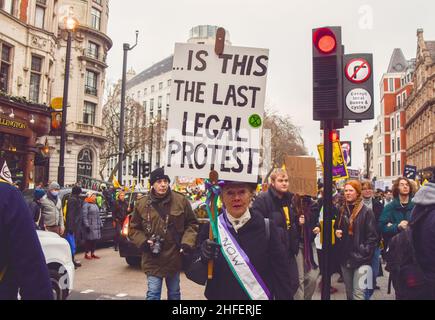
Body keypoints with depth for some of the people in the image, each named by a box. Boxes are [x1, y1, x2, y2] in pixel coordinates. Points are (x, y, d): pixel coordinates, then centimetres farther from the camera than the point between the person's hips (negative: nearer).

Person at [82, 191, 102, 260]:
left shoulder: (95, 205, 19)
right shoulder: (86, 205, -8)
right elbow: (84, 216, -15)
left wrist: (100, 224, 17)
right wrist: (87, 225, -21)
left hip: (96, 226, 8)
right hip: (89, 226, -8)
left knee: (94, 240, 10)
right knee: (88, 240, -3)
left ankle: (92, 253, 18)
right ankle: (86, 254, 6)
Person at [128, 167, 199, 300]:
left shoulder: (181, 201, -4)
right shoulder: (142, 203, -3)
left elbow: (192, 224, 3)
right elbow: (133, 228, 7)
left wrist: (187, 242, -11)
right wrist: (143, 242, -9)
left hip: (174, 257, 1)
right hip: (153, 259, -1)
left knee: (174, 293, 18)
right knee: (153, 294, -3)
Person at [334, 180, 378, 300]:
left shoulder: (366, 211, -6)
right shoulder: (341, 210, 11)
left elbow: (372, 236, -8)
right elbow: (336, 228, 24)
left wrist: (364, 253, -15)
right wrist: (336, 233, 2)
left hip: (360, 258, -5)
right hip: (345, 257, 6)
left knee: (358, 293, -10)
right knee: (349, 292, 15)